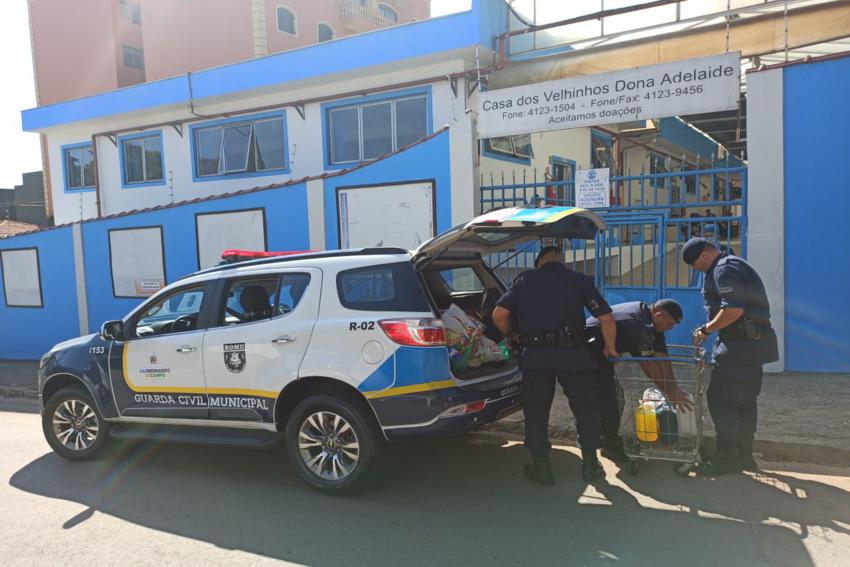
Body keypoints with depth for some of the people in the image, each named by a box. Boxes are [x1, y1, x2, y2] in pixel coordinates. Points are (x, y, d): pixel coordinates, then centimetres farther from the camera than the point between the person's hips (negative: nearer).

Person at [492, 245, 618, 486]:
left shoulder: (524, 280, 9)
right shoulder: (579, 280, 7)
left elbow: (499, 315, 1)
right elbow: (606, 319, 2)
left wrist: (512, 336, 19)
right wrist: (609, 348, 17)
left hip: (534, 355, 0)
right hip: (573, 354, 0)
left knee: (536, 411, 13)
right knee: (585, 408, 17)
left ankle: (541, 467, 18)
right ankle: (590, 464, 24)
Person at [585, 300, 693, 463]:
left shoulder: (650, 320, 1)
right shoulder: (637, 323, -29)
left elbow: (661, 355, -1)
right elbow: (648, 364, -26)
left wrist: (674, 387, -6)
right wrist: (670, 392, -18)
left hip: (603, 354, 10)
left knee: (615, 398, 13)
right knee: (608, 399, -11)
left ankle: (611, 443, 24)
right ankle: (611, 446, 2)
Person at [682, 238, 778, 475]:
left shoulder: (724, 270, -15)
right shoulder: (734, 264, 19)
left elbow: (733, 310, -24)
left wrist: (706, 329, -13)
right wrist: (710, 329, 16)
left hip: (741, 343, -11)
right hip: (753, 342, 11)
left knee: (720, 398, -6)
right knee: (745, 400, 14)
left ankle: (726, 459, -1)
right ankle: (744, 456, 23)